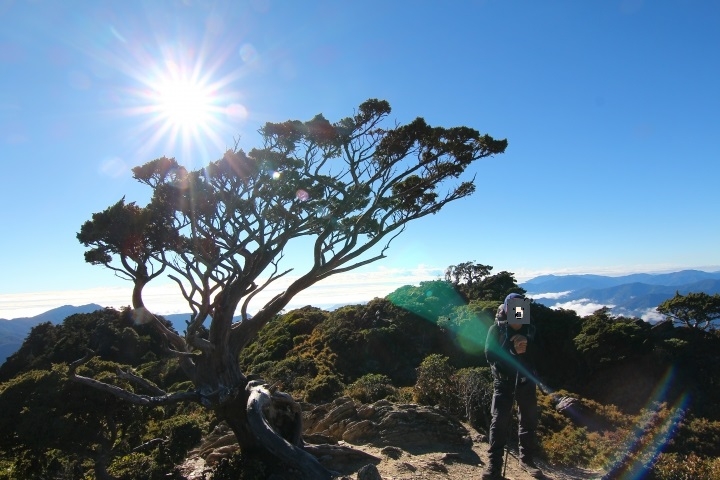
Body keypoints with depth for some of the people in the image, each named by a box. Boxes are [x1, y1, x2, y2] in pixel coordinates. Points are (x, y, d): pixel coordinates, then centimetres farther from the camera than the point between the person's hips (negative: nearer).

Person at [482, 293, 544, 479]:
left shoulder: (530, 329, 2)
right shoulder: (496, 329, -6)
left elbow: (540, 353, -2)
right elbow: (490, 354, -12)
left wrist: (527, 347, -22)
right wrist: (513, 352, -24)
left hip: (526, 380, 4)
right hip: (503, 380, -3)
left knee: (528, 420, 12)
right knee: (499, 420, -6)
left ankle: (526, 459, 29)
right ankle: (494, 464, -1)